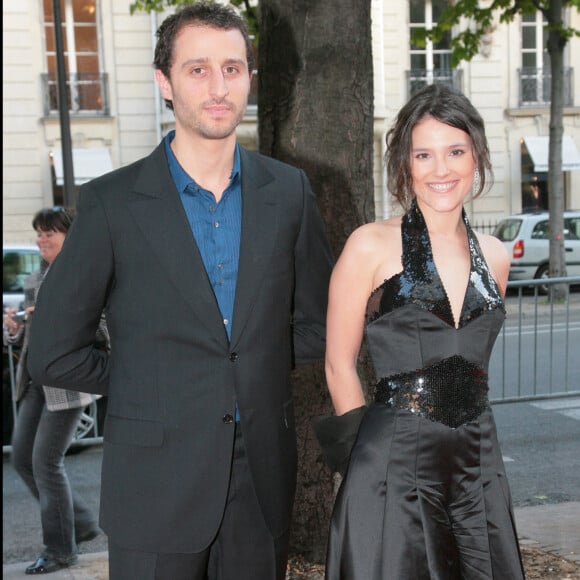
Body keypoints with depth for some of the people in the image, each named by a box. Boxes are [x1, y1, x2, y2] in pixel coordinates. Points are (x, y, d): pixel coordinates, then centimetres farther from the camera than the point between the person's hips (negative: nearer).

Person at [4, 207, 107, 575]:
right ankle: (82, 522, 25)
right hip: (36, 380, 8)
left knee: (46, 461, -6)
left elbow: (105, 333, -14)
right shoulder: (35, 280, 14)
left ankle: (61, 549, 10)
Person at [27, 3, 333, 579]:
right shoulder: (112, 201, -7)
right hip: (157, 485, -2)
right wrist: (143, 383, 3)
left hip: (264, 482, 3)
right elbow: (52, 354, -4)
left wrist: (254, 374, 3)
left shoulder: (289, 191, 2)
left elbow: (317, 323, 12)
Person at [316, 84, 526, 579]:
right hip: (396, 465, -5)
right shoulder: (371, 246, -8)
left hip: (478, 464, 5)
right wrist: (377, 447, 0)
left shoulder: (495, 258, 7)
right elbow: (339, 367, -4)